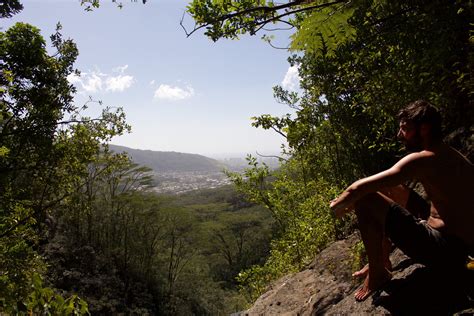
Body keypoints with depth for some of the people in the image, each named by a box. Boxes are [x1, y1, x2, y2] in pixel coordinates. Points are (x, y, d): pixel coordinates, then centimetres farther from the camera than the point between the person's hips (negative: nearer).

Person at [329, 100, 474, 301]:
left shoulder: (424, 159, -21)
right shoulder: (450, 155, 9)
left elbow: (358, 188, -25)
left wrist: (339, 204, -4)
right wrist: (349, 197, 12)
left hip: (446, 251, -10)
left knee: (364, 199, -19)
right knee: (387, 188, 17)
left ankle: (378, 273, 0)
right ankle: (382, 260, 20)